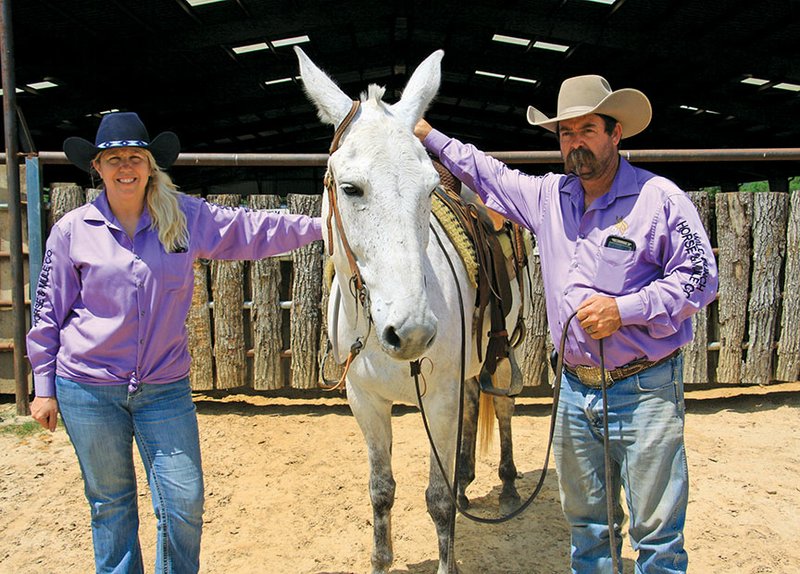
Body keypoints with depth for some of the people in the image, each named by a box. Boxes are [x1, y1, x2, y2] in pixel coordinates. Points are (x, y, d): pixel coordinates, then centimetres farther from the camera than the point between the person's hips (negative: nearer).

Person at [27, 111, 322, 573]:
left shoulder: (186, 216, -2)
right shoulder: (73, 230, -3)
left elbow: (252, 230, 1)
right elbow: (49, 312, 4)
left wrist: (321, 226, -5)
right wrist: (44, 388, 6)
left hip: (165, 388, 1)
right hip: (88, 387, 0)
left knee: (185, 501, 2)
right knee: (110, 502, 13)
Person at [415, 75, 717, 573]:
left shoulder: (659, 197, -8)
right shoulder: (547, 196, 7)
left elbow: (700, 277, -9)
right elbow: (488, 174, 21)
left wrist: (624, 310, -19)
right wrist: (428, 136, 23)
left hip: (645, 389, -5)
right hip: (576, 387, 5)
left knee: (657, 528, 5)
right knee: (584, 519, 19)